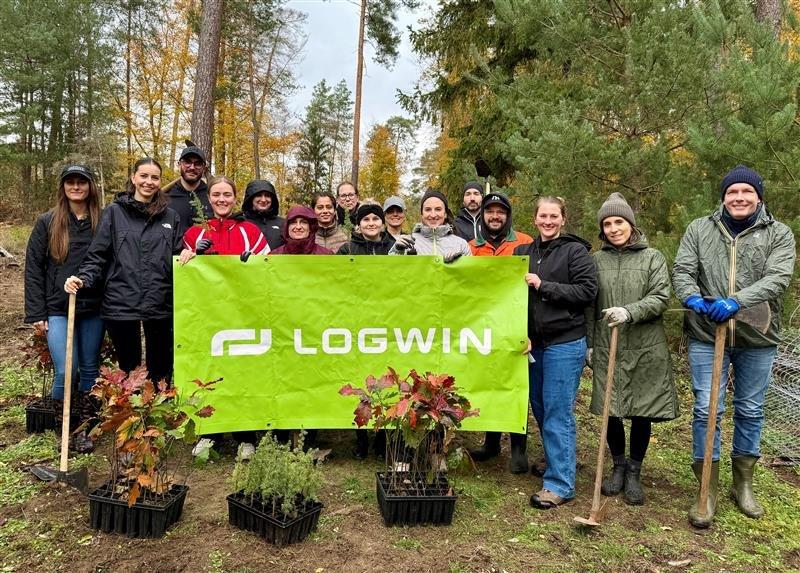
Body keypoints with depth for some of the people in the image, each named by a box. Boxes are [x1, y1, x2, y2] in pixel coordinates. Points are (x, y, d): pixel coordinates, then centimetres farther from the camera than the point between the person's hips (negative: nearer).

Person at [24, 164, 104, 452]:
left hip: (93, 309, 2)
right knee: (66, 371, -9)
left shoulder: (102, 222, 4)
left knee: (90, 369, 9)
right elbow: (33, 268, 1)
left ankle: (85, 427, 23)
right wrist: (36, 313, -3)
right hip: (58, 310, -2)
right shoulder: (47, 222, 1)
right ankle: (62, 427, 14)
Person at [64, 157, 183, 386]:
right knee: (129, 369, 10)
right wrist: (83, 278, -14)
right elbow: (98, 255, 2)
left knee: (161, 372, 9)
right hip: (121, 305, -1)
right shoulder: (114, 212, 4)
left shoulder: (170, 216, 10)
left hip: (160, 306, 2)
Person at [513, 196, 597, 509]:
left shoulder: (575, 251, -5)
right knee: (539, 408, 15)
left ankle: (559, 483, 3)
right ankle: (556, 462, 35)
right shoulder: (524, 252, 12)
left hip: (565, 343, -6)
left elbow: (587, 291, -13)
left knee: (557, 413, -5)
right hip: (534, 342, 7)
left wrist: (544, 286, -17)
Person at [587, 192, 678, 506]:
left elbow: (660, 298, -9)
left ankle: (634, 472, 26)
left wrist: (630, 312, -25)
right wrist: (589, 344, 6)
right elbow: (590, 306, 9)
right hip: (607, 349, 1)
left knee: (642, 413, 7)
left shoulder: (653, 257, 1)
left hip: (646, 350, -1)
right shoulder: (597, 260, 6)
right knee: (610, 411, 6)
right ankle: (618, 466, 28)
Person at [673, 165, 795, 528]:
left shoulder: (779, 234, 1)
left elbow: (777, 278, -13)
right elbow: (682, 270, -3)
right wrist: (692, 297, -25)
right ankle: (708, 490, 13)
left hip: (757, 339, 1)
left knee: (750, 411, 13)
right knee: (706, 410, 0)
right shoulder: (699, 229, 4)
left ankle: (743, 483, 33)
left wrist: (736, 301, -29)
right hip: (706, 335, 0)